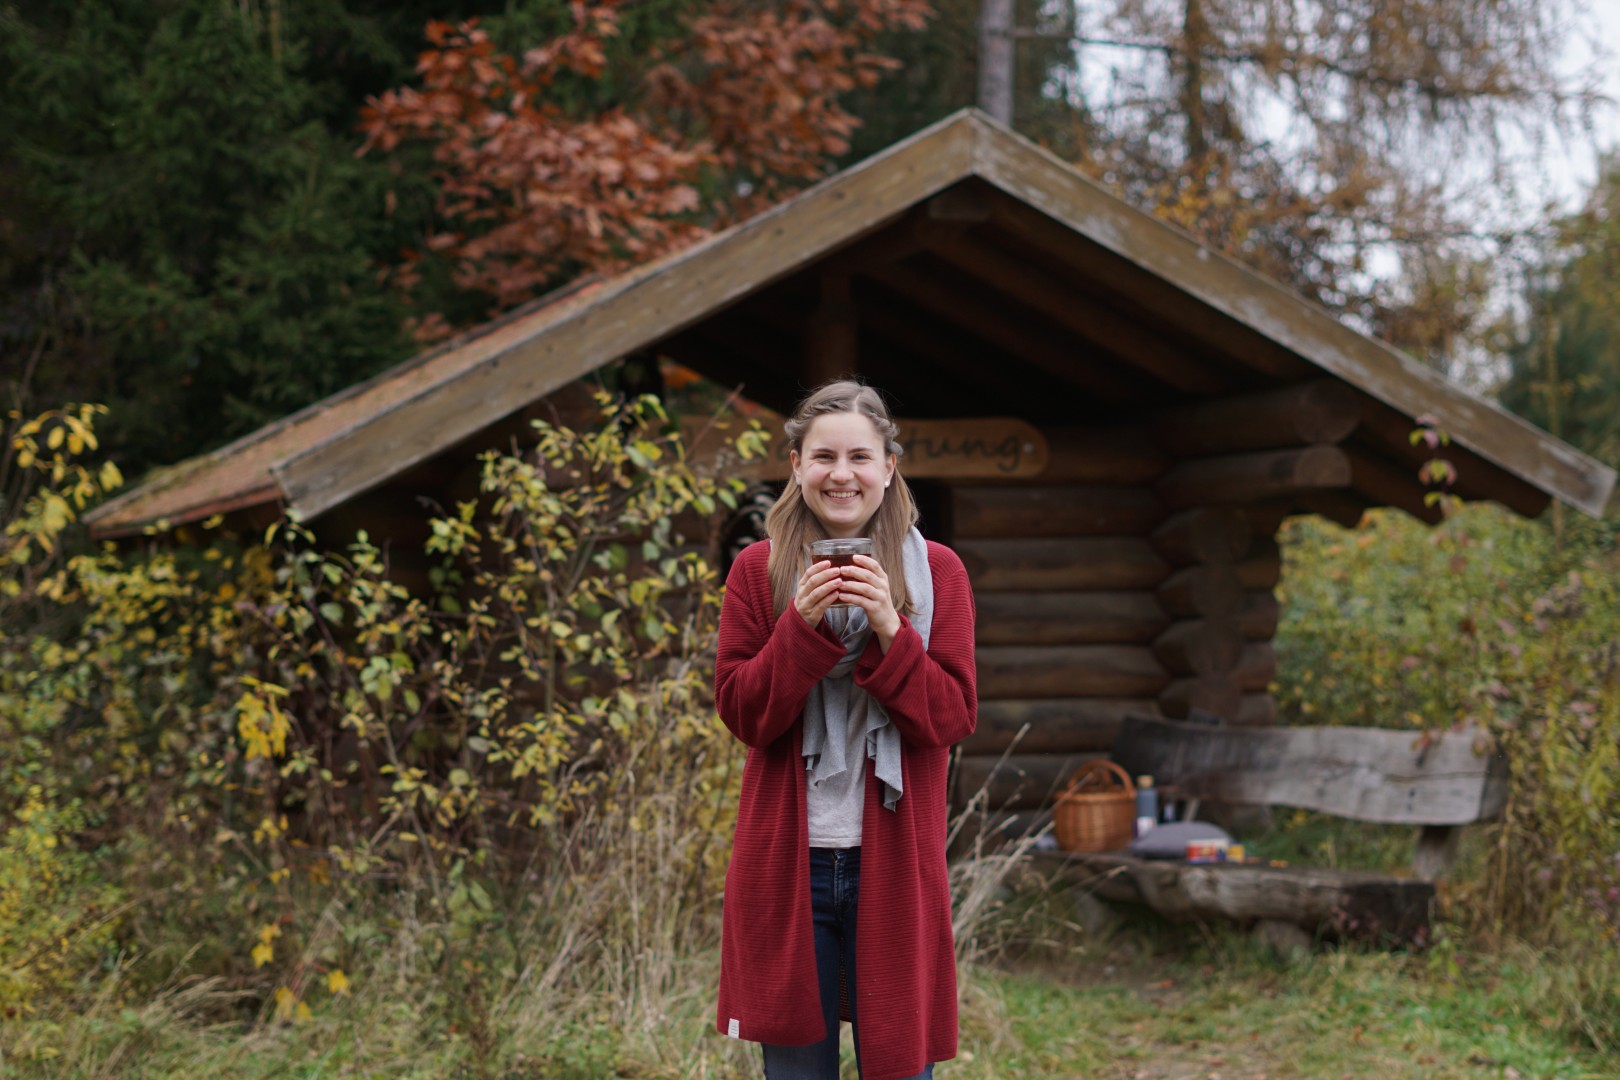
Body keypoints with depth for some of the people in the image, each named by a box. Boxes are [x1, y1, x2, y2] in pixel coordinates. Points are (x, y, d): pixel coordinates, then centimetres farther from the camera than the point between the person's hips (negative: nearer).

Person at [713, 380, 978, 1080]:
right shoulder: (759, 569, 4)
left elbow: (954, 718, -3)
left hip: (893, 861, 0)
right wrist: (802, 625, -16)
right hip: (787, 863, 0)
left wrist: (890, 630, -17)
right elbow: (739, 712, -2)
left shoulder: (934, 571, 3)